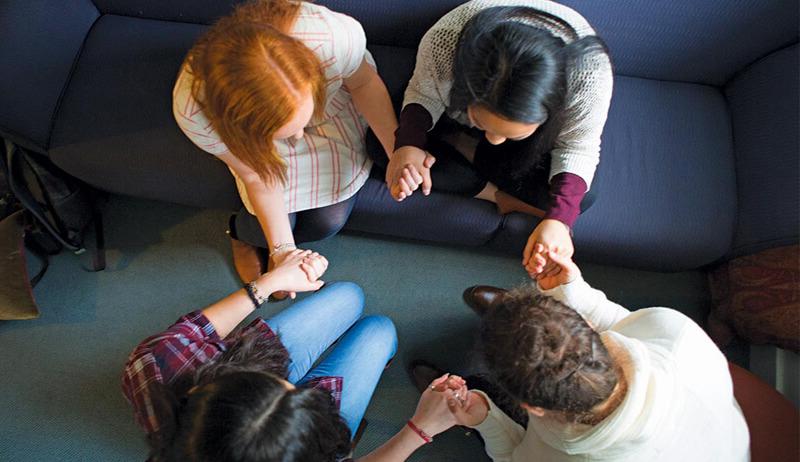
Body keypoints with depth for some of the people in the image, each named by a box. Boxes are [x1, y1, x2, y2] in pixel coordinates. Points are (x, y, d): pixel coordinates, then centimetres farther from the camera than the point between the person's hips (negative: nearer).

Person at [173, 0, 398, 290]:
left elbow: (364, 83, -19)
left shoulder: (334, 37, -43)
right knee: (265, 230, -11)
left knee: (329, 221, -10)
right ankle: (242, 233, 30)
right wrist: (283, 249, -26)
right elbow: (256, 176, -21)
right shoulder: (193, 111, -38)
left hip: (333, 101, 1)